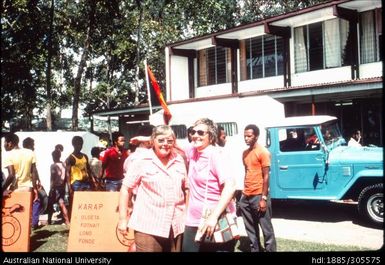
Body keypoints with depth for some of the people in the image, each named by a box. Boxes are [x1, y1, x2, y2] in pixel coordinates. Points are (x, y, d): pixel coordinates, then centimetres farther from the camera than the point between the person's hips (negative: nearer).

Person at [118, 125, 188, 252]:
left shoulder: (179, 160, 9)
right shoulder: (142, 161, -4)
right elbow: (126, 189, -2)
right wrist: (123, 219, -5)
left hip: (176, 226, 4)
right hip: (149, 226, -4)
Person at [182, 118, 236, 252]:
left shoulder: (215, 155, -15)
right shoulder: (192, 150, 5)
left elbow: (230, 186, -25)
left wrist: (214, 217, -31)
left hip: (216, 223, -7)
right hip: (193, 222, 7)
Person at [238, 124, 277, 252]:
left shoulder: (263, 152, -9)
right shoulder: (245, 153, 12)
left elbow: (266, 176, -11)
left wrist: (264, 198, -16)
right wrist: (244, 193, 15)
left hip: (258, 196, -7)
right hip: (246, 197, 7)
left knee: (266, 229, 1)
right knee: (251, 229, 14)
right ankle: (255, 249, 26)